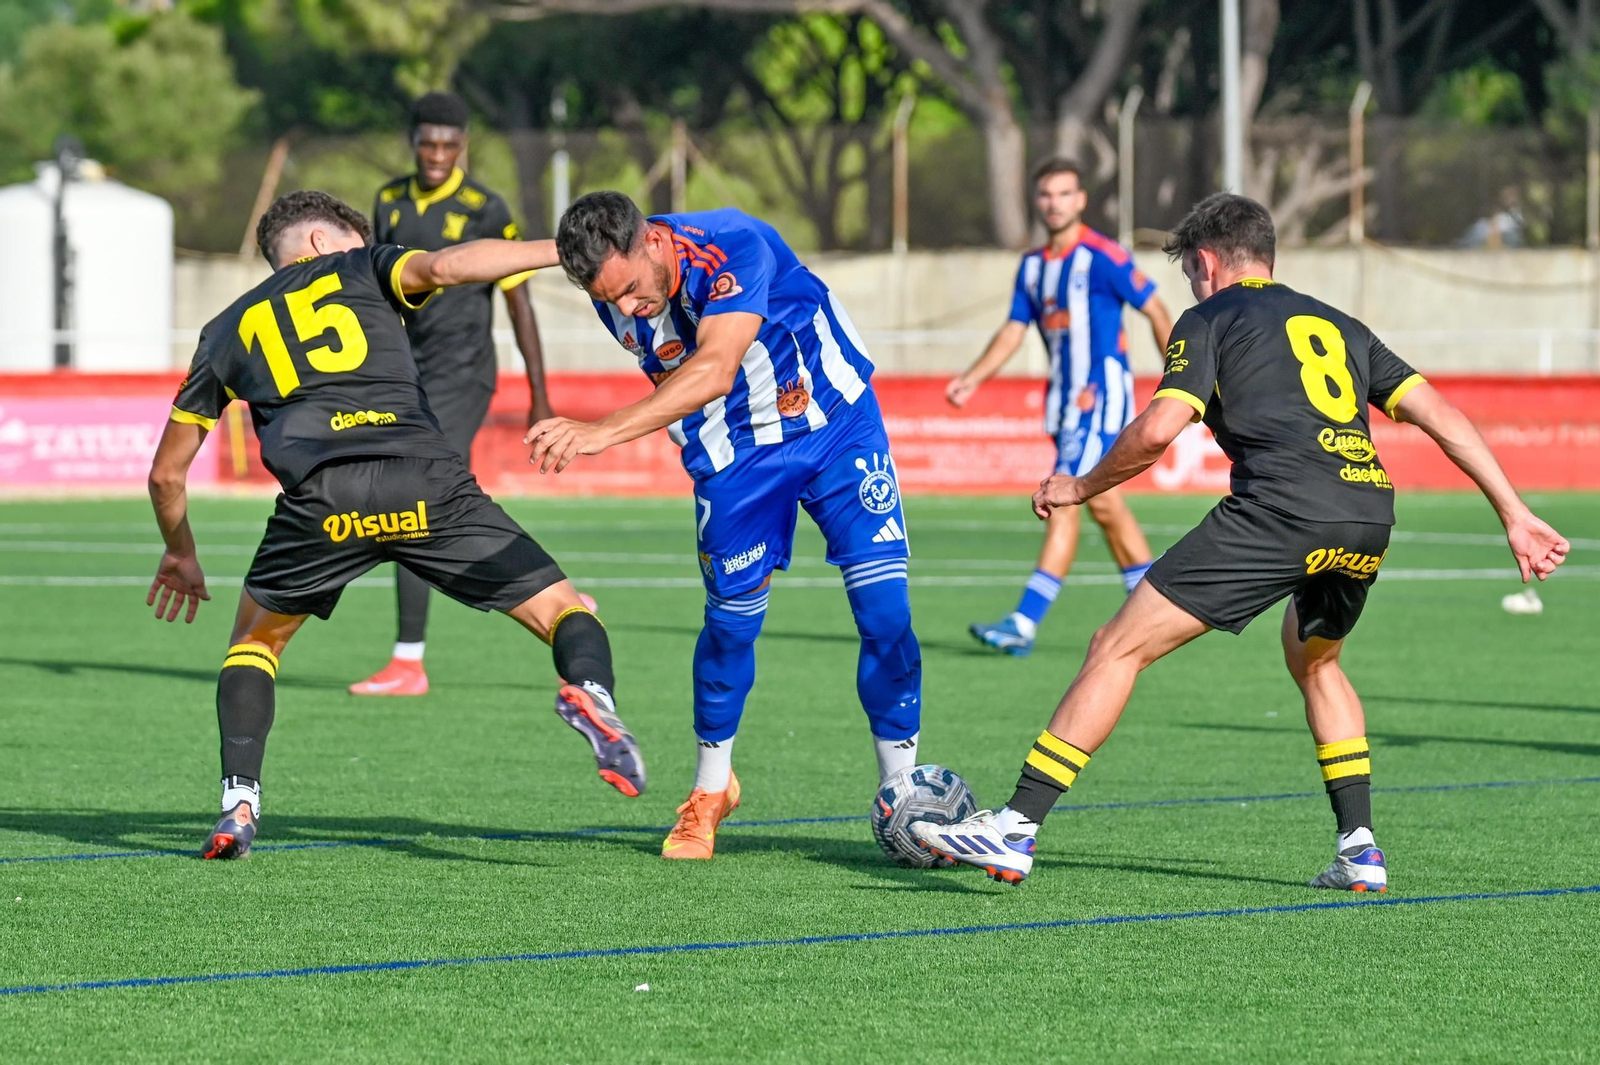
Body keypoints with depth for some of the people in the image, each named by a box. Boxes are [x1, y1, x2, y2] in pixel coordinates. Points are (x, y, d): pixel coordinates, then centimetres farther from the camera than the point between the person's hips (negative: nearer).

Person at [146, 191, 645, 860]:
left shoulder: (228, 331, 31)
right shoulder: (359, 270, 25)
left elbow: (166, 473, 35)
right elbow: (445, 267, 0)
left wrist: (180, 554, 52)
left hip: (321, 499, 2)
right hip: (425, 484, -2)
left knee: (256, 638, 28)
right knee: (560, 610, 7)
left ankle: (240, 806, 10)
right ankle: (590, 691, -28)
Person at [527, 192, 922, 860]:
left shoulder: (733, 247, -34)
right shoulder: (617, 295, -13)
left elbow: (714, 372, -47)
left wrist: (603, 432, -56)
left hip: (837, 427, -3)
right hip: (733, 455, 4)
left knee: (884, 608, -10)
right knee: (732, 617, -1)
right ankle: (710, 790, 21)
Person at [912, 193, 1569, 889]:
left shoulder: (1210, 321, 14)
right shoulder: (1337, 325, 31)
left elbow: (1156, 431, -1)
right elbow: (1440, 414, 23)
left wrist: (1080, 488, 15)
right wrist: (1514, 513, 23)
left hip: (1280, 507, -6)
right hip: (1369, 515, 6)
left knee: (1120, 647, -1)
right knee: (1314, 661, 34)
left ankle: (1015, 830, -8)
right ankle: (1360, 850, 24)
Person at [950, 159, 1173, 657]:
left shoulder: (1104, 257, -11)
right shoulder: (1032, 265, 11)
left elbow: (1157, 312, -6)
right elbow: (1013, 331, 13)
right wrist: (972, 379, 0)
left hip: (1102, 394, -8)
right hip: (1065, 396, 8)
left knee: (1064, 501, -14)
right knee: (1104, 504, 13)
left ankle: (1025, 623, -19)